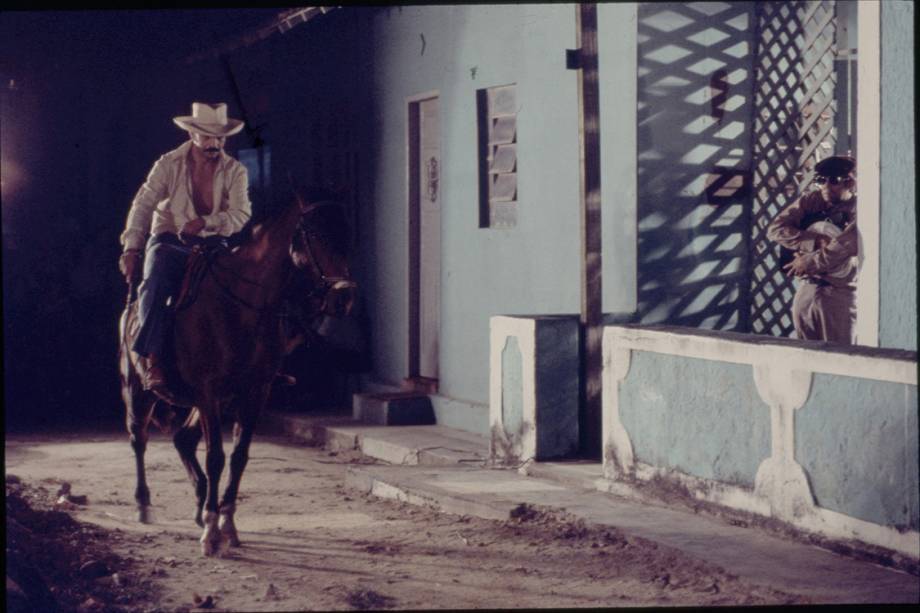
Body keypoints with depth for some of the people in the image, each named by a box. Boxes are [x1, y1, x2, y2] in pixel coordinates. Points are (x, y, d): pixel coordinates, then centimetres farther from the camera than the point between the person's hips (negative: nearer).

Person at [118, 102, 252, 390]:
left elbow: (240, 214, -7)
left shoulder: (235, 171, 4)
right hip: (169, 240, -2)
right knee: (155, 285, -32)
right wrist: (131, 248, -18)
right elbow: (143, 205, -6)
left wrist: (206, 223, -25)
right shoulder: (169, 164, 0)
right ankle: (153, 363, -36)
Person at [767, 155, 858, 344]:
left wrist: (809, 262, -12)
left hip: (840, 294, -5)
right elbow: (775, 228, -2)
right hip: (806, 288, 5)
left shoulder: (858, 211, -8)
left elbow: (843, 249, -23)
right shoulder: (811, 201, 6)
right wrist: (814, 242, -13)